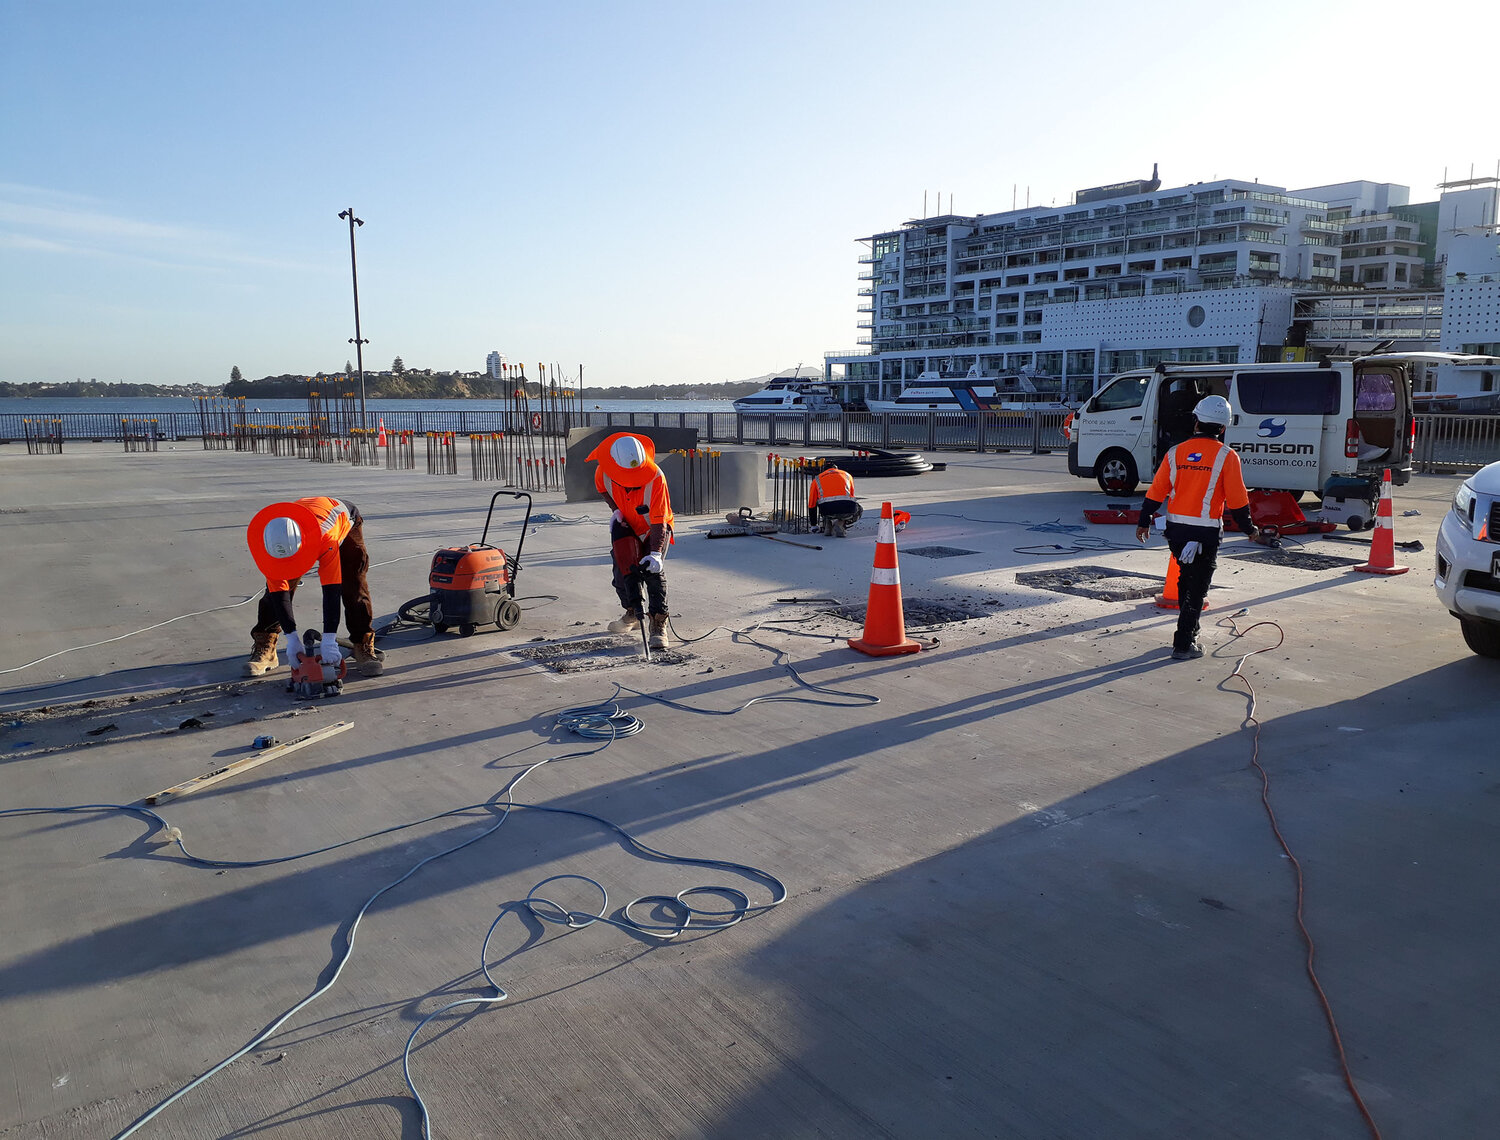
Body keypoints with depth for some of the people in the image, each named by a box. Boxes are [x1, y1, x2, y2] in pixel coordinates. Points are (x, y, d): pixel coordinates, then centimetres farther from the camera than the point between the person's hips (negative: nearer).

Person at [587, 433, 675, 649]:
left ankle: (659, 625, -19)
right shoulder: (604, 472, -23)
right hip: (626, 527, 4)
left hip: (654, 529, -4)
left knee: (653, 570, -21)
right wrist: (615, 509, -6)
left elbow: (658, 521, -36)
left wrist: (656, 553, -46)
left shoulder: (656, 477, -35)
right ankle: (632, 614, 25)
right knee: (623, 570, -1)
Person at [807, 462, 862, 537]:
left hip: (826, 510, 1)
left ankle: (828, 528, 22)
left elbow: (812, 504, 31)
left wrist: (813, 525, 43)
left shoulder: (817, 479, 27)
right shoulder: (846, 475, 31)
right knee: (859, 510, 33)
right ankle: (839, 525, 8)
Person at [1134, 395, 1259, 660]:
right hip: (1206, 533, -4)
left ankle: (1189, 631, 32)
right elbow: (1237, 500, -6)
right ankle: (1183, 644, 4)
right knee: (1197, 587, 4)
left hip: (1176, 529, 4)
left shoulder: (1176, 452, 2)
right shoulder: (1226, 456, -7)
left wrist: (1144, 522, 15)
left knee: (1186, 578, 21)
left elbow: (1156, 492, 4)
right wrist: (1249, 528, 9)